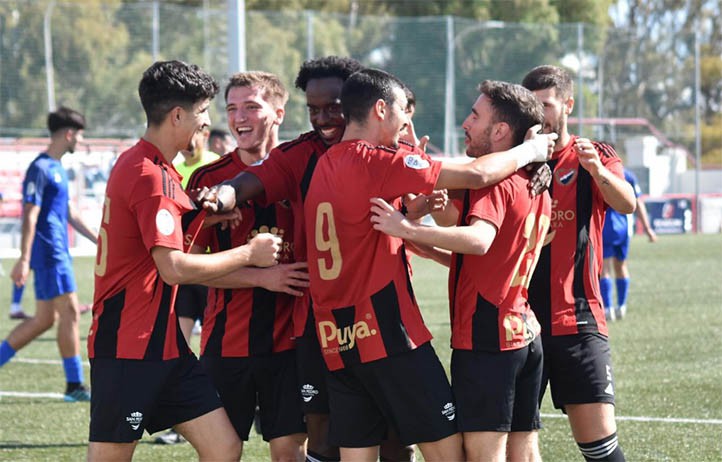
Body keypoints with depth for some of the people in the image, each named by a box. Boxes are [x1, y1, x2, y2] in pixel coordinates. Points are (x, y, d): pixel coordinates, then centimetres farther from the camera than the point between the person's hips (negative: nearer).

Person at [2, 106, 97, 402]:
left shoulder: (57, 169, 16)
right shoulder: (40, 169, -13)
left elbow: (70, 213, 24)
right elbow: (29, 217, -17)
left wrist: (99, 241, 24)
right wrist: (24, 260, -21)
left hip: (58, 253, 10)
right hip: (49, 253, -10)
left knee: (45, 319, 11)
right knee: (69, 313, -7)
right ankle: (74, 386, -3)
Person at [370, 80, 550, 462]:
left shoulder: (494, 181, -12)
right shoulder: (537, 188, 16)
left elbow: (479, 240, -31)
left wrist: (408, 229, -36)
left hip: (485, 337, -9)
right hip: (525, 334, 9)